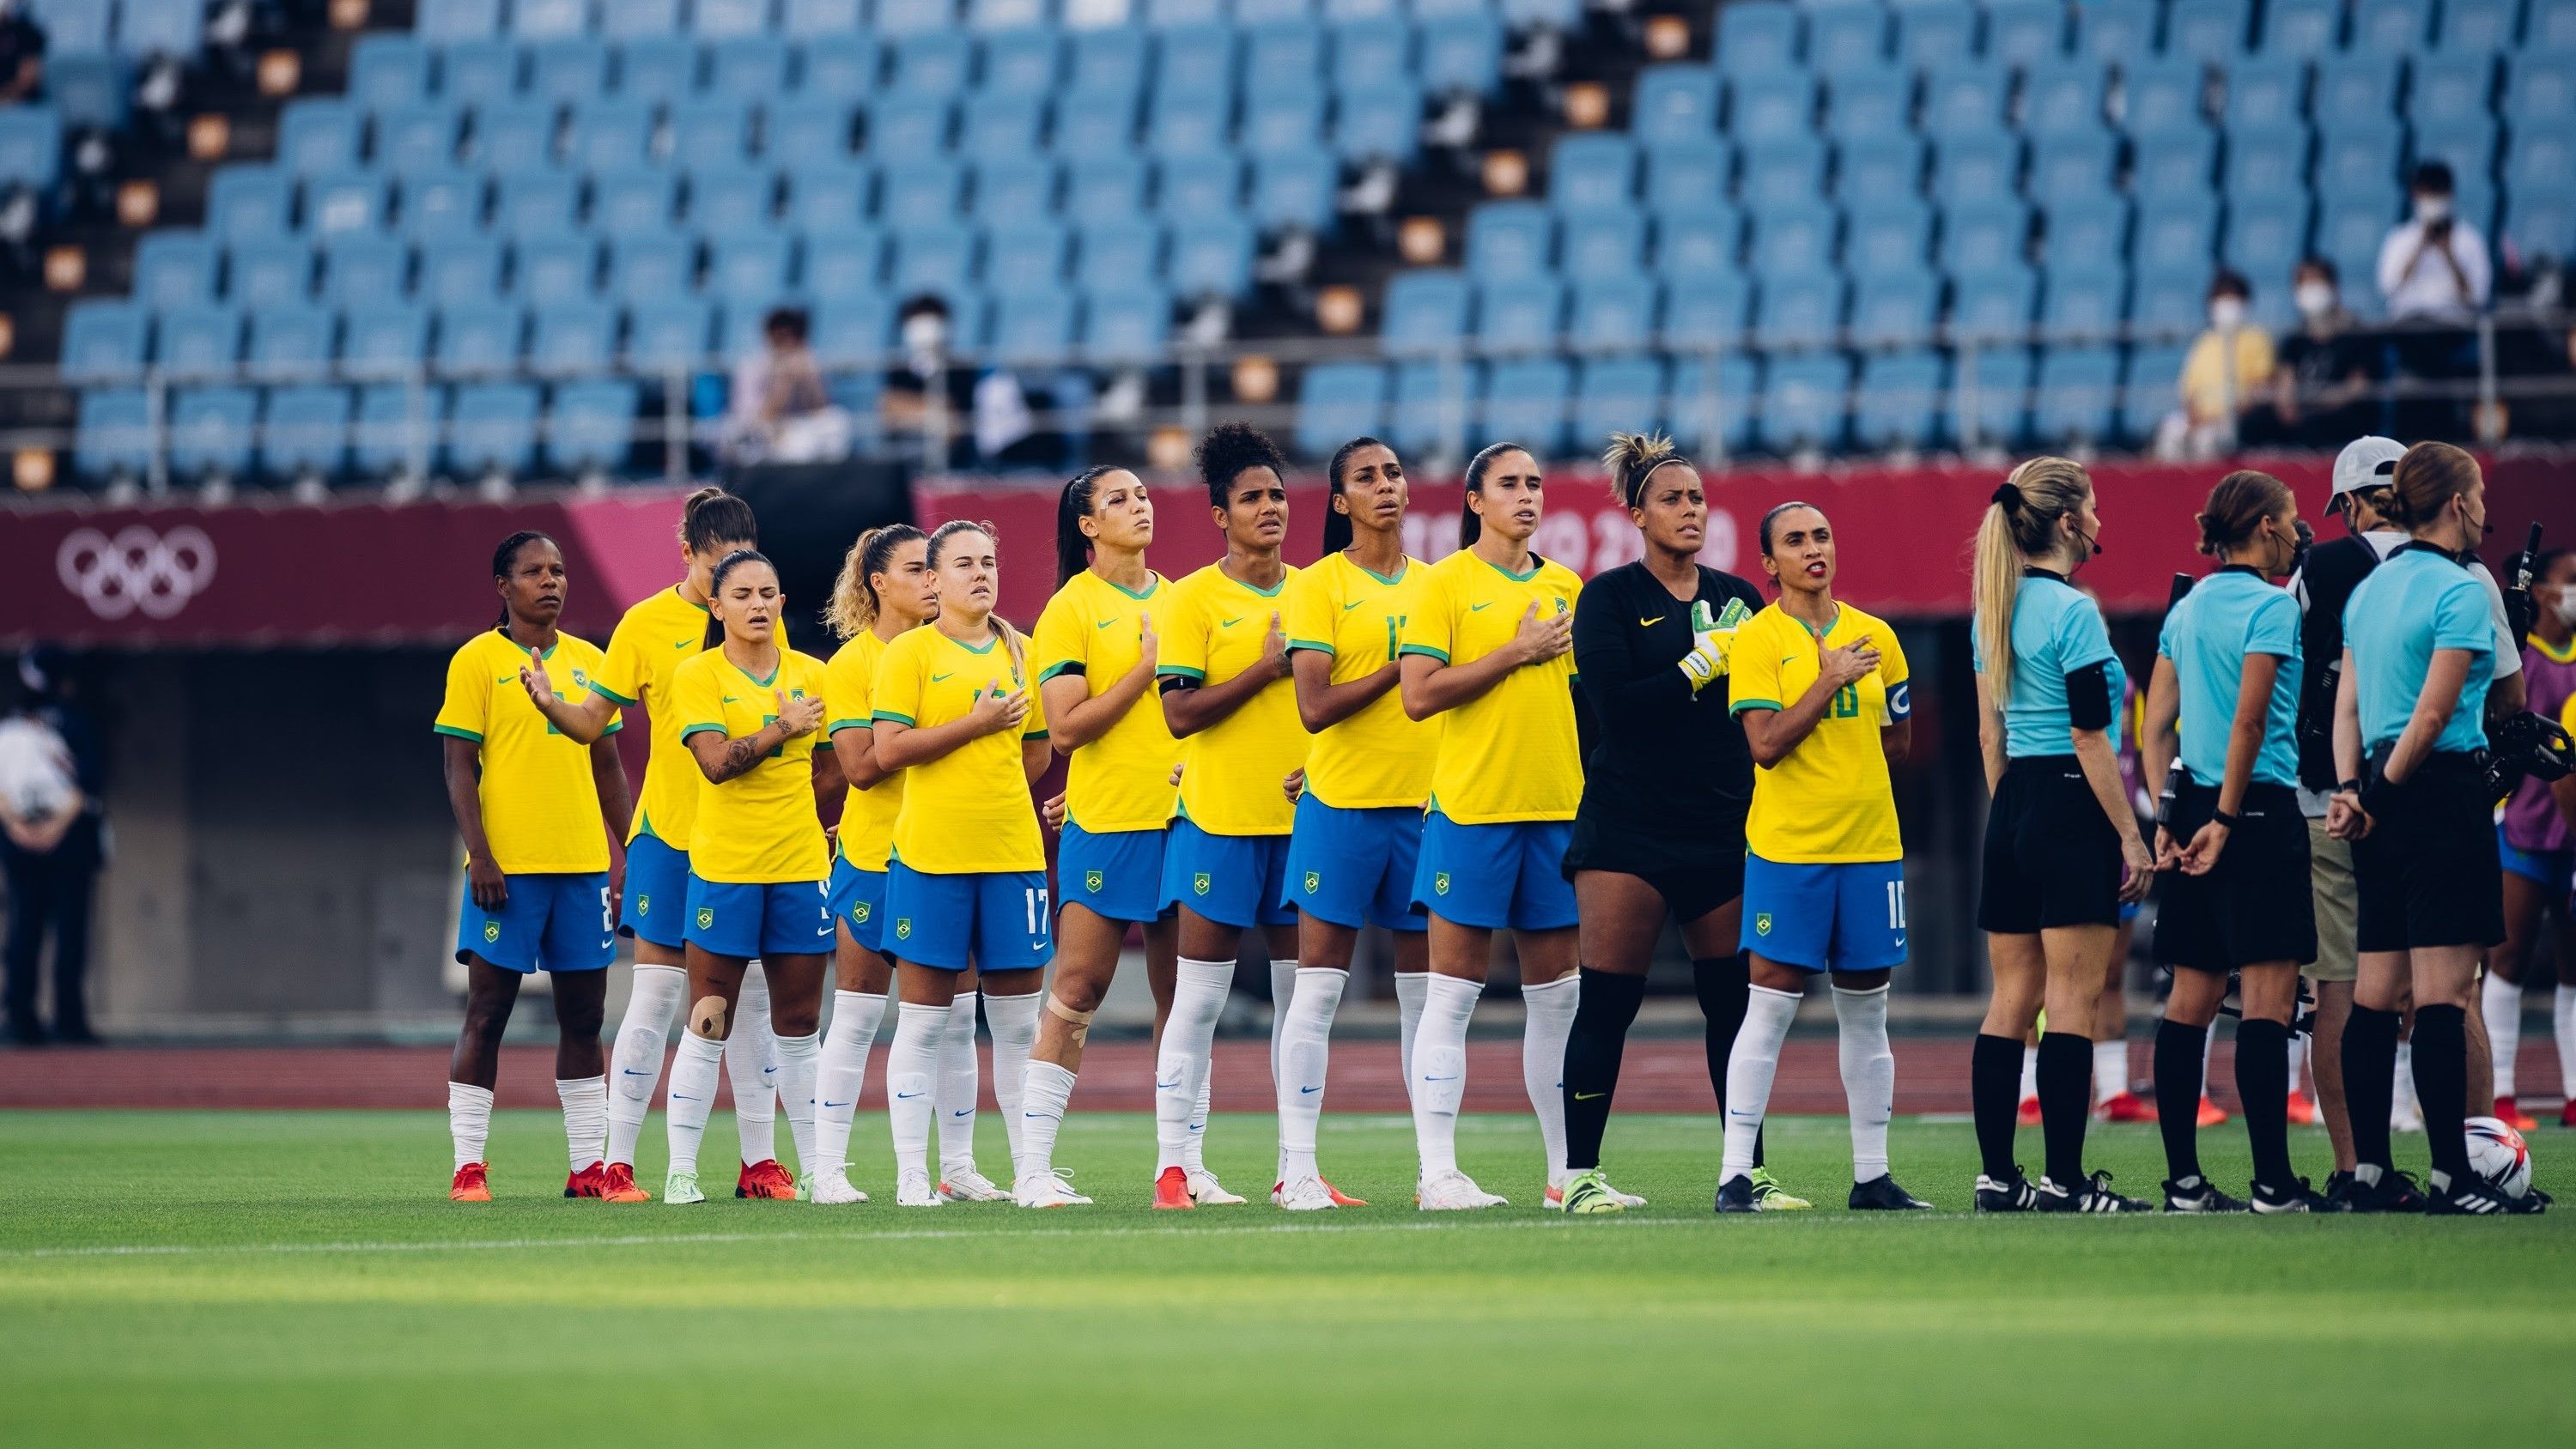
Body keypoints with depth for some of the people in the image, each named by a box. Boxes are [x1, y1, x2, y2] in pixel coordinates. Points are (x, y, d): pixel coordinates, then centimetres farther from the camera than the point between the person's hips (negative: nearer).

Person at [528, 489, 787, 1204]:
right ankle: (618, 1164, -2)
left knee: (751, 995, 5)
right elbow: (592, 720, -2)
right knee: (655, 991, -5)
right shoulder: (646, 625, -1)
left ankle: (760, 1160, 10)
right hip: (669, 832, -3)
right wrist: (549, 705, -21)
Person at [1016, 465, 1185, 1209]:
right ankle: (1033, 1167, -2)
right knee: (1076, 991, -5)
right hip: (1105, 820, -5)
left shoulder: (1180, 600, 12)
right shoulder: (1071, 608, -3)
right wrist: (1146, 668, -14)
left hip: (1182, 814, 5)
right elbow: (1065, 728, -11)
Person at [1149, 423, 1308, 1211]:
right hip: (1221, 819, -5)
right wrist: (1267, 667, -16)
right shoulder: (1193, 599, -4)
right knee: (1199, 995, -3)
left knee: (1301, 992, 6)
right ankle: (1174, 1163, 0)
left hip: (1304, 814, 5)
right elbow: (1180, 712, -11)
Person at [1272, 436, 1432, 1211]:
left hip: (1427, 799, 4)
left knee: (1427, 988, 5)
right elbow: (1314, 708, -11)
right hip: (1342, 801, -4)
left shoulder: (1435, 585, 11)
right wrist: (1401, 666, -14)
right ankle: (1297, 1168, -3)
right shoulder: (1318, 585, -2)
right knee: (1318, 986, -4)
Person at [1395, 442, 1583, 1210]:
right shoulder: (1446, 584, -3)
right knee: (1451, 994, -4)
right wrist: (1515, 653, -13)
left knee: (1558, 993, 8)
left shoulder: (1565, 587, 13)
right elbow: (1418, 694, -12)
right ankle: (1438, 1173, -4)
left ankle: (1568, 1171, 14)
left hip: (1557, 807, 5)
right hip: (1471, 805, -5)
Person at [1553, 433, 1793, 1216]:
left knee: (1735, 1000, 3)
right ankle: (1580, 1174, -1)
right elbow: (1615, 704, -13)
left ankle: (1749, 1172, 9)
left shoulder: (1738, 599, 12)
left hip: (1724, 827, 4)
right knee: (1606, 1002, -6)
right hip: (1629, 828, -4)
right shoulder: (1610, 597, -1)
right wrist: (1702, 665, -14)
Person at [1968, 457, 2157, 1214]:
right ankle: (2064, 1180, -8)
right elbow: (2089, 738, -15)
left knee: (2011, 1000, 9)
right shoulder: (2071, 611, -12)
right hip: (2072, 810, -8)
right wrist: (2131, 838, -11)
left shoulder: (1994, 612, 12)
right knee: (2071, 1001, -6)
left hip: (2011, 809, 8)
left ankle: (1996, 1175, 9)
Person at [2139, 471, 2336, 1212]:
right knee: (2268, 997, -7)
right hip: (2258, 808, -8)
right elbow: (2249, 722, -15)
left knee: (2192, 997, 9)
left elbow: (2157, 727, 12)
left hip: (2194, 803, 8)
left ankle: (2183, 1179, 9)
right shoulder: (2269, 606, -9)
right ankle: (2273, 1181, -10)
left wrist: (2167, 822, 11)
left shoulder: (2185, 609, 13)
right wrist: (2226, 819, -12)